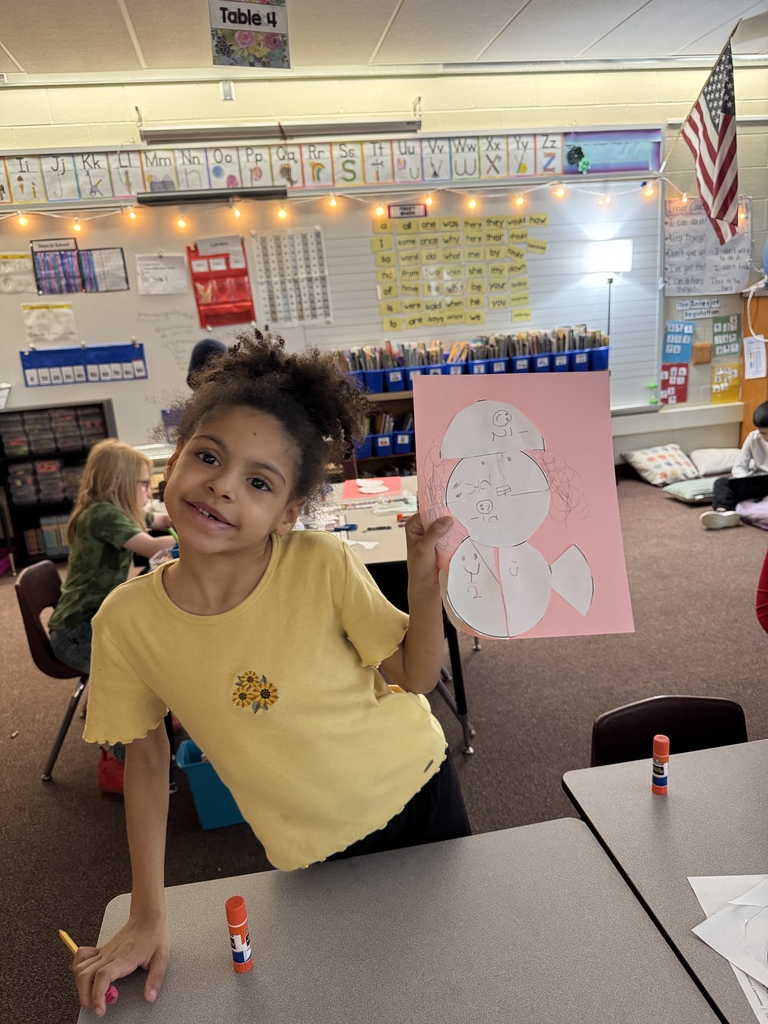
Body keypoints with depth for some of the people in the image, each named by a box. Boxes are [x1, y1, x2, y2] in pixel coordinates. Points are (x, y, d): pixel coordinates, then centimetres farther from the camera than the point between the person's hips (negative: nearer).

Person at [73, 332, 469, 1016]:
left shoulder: (323, 565, -25)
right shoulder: (127, 620, -20)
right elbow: (147, 753, -5)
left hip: (417, 789, 0)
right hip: (315, 850, 1)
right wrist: (148, 917, -1)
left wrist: (425, 577, -35)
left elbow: (416, 677, -16)